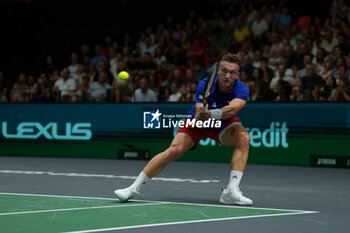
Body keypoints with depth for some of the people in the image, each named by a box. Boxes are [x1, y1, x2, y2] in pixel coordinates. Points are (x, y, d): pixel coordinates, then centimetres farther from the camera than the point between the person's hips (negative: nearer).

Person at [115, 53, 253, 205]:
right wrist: (201, 116, -59)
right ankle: (134, 188, -8)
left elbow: (232, 109, -48)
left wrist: (211, 114, -65)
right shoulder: (205, 85, -28)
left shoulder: (241, 89, -27)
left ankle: (231, 191, -31)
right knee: (174, 150, -21)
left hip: (224, 125, 1)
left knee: (244, 138, -29)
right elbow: (198, 117, -35)